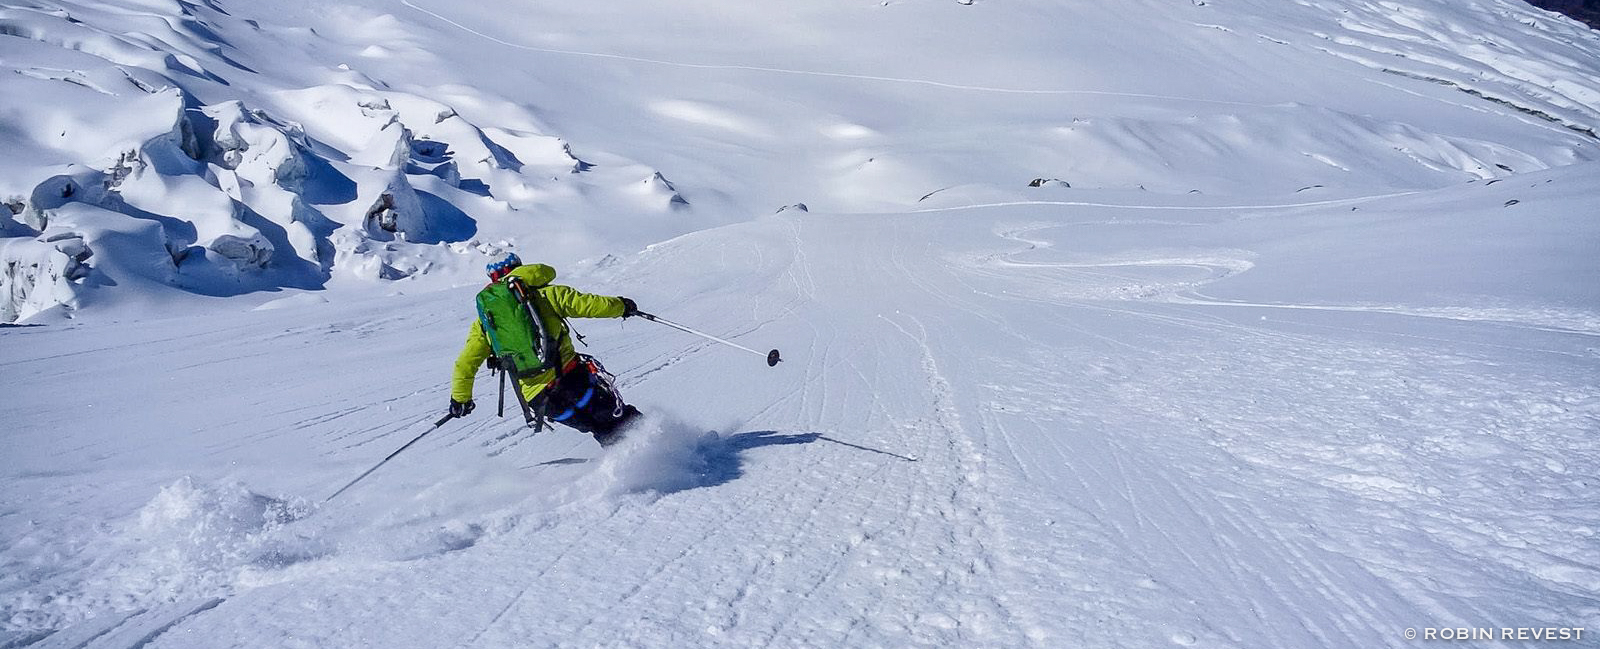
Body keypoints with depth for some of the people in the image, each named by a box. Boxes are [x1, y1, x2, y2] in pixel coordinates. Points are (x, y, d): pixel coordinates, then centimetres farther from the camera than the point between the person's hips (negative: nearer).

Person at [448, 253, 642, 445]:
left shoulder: (483, 322, 10)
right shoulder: (545, 294, 2)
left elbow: (465, 364, 11)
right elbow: (589, 304, 1)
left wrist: (460, 399, 25)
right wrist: (621, 306, 18)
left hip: (537, 399, 3)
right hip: (570, 375, -3)